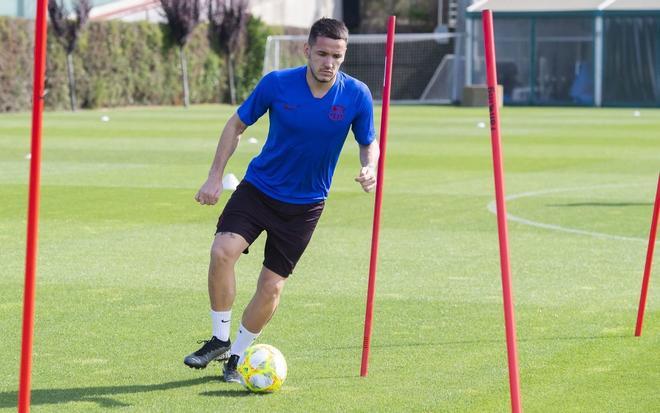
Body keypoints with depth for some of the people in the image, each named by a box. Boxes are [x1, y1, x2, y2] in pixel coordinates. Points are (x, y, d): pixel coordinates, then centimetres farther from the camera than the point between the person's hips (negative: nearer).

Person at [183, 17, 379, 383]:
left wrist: (370, 168, -20)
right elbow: (236, 125, -1)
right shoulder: (276, 84, -14)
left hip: (305, 205, 1)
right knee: (223, 251, -23)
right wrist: (215, 177, -7)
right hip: (258, 188, -1)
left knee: (271, 286, -1)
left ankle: (238, 355, 22)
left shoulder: (357, 96, -13)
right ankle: (219, 340, -5)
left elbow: (369, 143, 3)